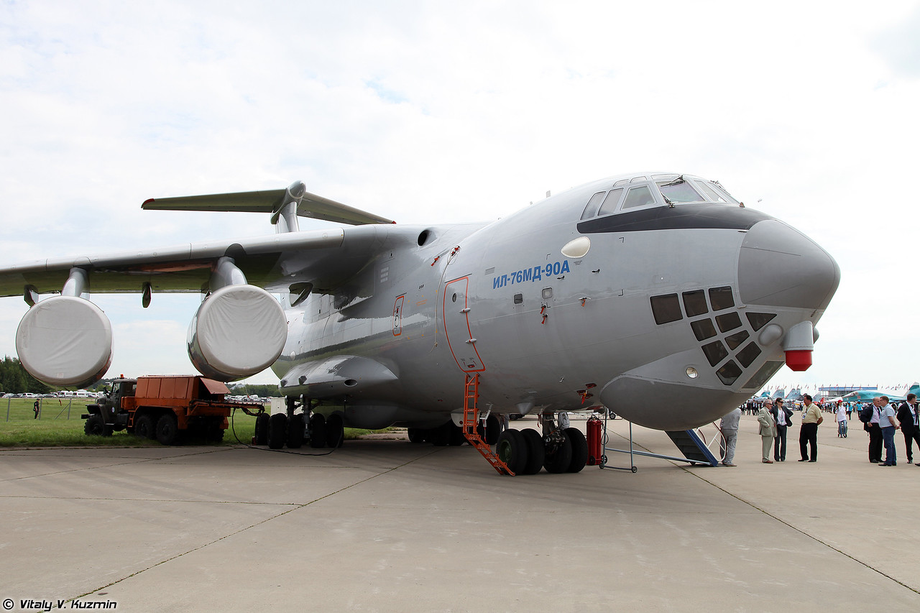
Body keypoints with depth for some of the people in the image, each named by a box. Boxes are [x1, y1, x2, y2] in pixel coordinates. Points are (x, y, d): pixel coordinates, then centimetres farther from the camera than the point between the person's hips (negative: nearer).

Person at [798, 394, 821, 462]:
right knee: (802, 441, 7)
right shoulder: (805, 407, 15)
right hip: (804, 426, 8)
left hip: (811, 426, -8)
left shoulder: (814, 407, -8)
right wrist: (803, 424, 13)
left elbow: (821, 418, -8)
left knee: (813, 443, -1)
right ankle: (804, 457, 16)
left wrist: (815, 425, -3)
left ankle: (813, 458, 5)